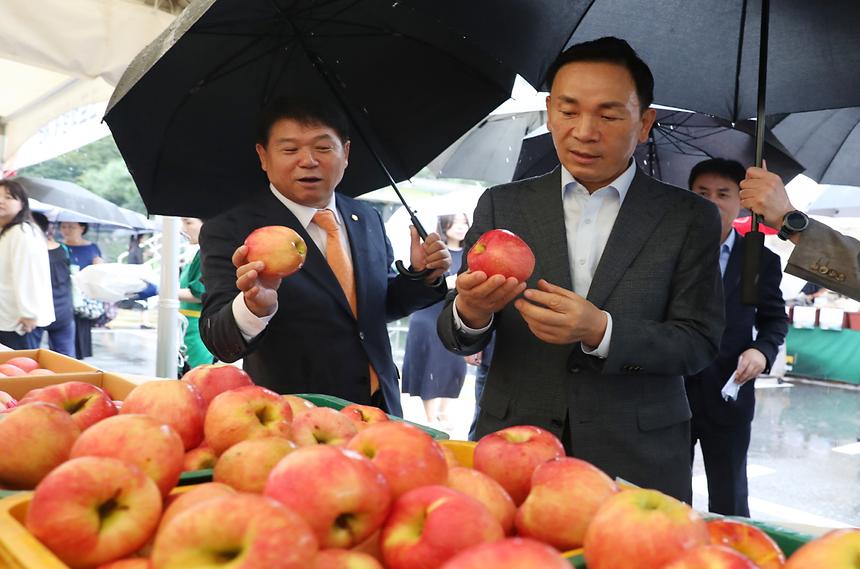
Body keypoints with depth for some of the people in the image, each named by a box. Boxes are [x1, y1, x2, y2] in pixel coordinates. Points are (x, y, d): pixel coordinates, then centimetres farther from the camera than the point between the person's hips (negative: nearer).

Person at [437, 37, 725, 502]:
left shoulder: (689, 218, 0)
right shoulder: (501, 206, 4)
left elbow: (699, 343, -6)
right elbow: (457, 338, 2)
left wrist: (601, 332, -23)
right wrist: (470, 313, -23)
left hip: (637, 464, -1)